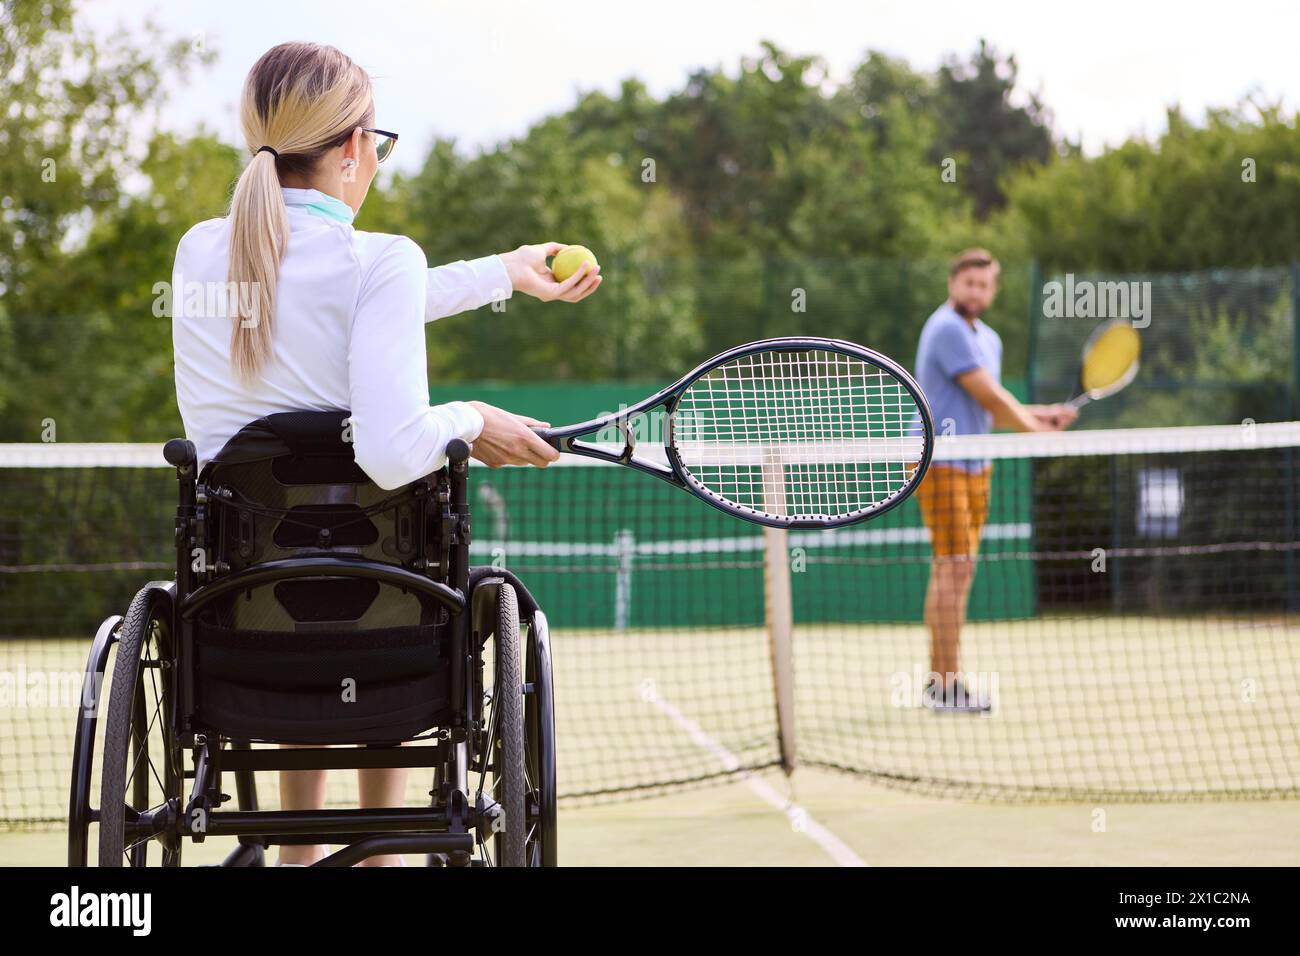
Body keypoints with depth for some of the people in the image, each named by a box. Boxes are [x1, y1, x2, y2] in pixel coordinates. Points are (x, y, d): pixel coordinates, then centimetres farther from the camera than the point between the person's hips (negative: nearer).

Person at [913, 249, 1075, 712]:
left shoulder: (988, 339, 16)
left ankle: (938, 680, 16)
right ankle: (949, 685, -11)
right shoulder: (948, 329, -14)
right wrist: (1036, 429, -4)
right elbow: (989, 397, -16)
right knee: (953, 567, -12)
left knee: (953, 571, 11)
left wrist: (1045, 414, 4)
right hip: (941, 462, -10)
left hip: (974, 467, 10)